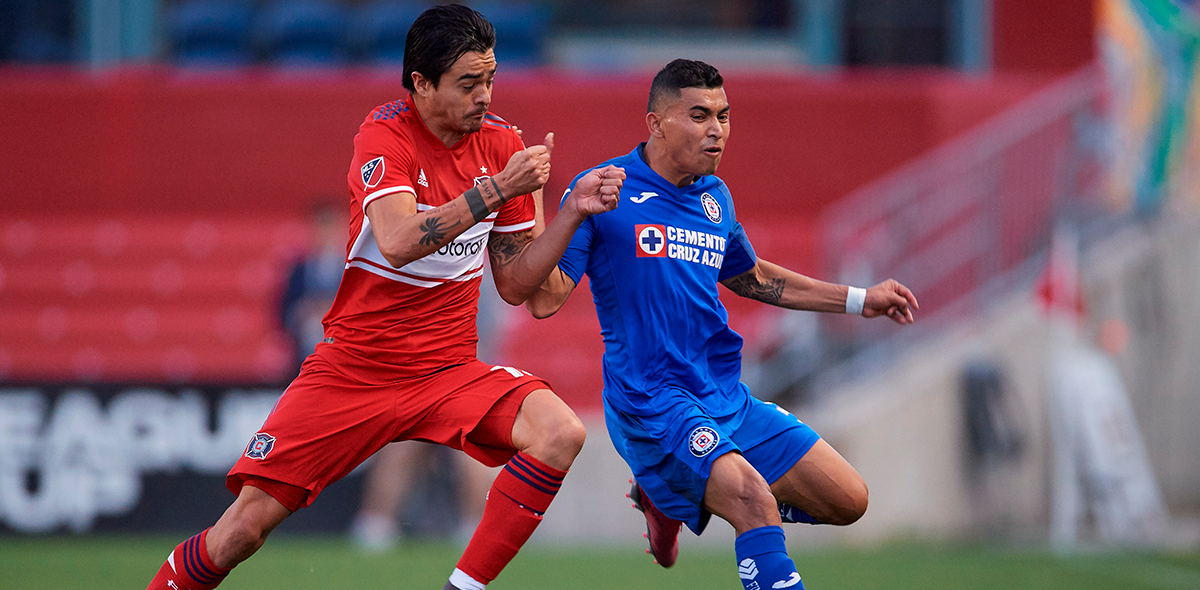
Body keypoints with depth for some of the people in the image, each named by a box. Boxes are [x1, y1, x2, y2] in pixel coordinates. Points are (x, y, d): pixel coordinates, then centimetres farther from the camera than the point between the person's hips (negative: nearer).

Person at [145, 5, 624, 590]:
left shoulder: (499, 142, 2)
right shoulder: (385, 135, -11)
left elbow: (514, 284, 5)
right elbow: (398, 241, -30)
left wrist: (573, 211, -8)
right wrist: (497, 190, -30)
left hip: (448, 370, 3)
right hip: (354, 364, -3)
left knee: (560, 432, -25)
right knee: (246, 524, -11)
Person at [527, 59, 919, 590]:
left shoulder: (716, 198, 11)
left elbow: (749, 277, 30)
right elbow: (544, 300, -14)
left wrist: (859, 300, 29)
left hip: (727, 400, 8)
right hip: (651, 403, -8)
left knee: (847, 500, 5)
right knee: (754, 498, -30)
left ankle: (673, 498, 18)